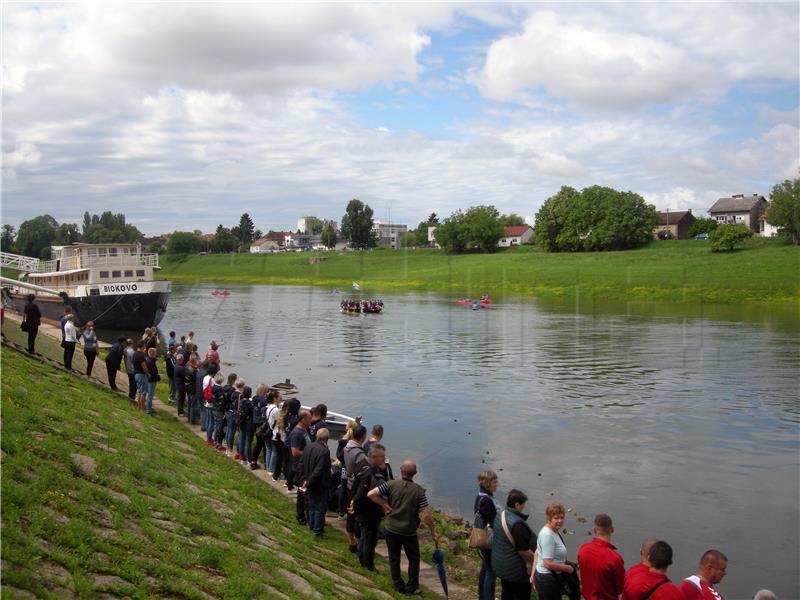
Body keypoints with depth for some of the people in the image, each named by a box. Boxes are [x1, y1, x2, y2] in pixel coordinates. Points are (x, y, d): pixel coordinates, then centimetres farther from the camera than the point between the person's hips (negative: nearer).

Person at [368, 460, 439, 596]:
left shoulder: (391, 485, -12)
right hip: (409, 532, -1)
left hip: (391, 529, 2)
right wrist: (433, 533, -7)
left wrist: (385, 505, -6)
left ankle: (398, 585, 25)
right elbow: (426, 515, -18)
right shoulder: (419, 490, -16)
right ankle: (411, 588, 20)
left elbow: (371, 494, -17)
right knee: (413, 559, 18)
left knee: (394, 557, 18)